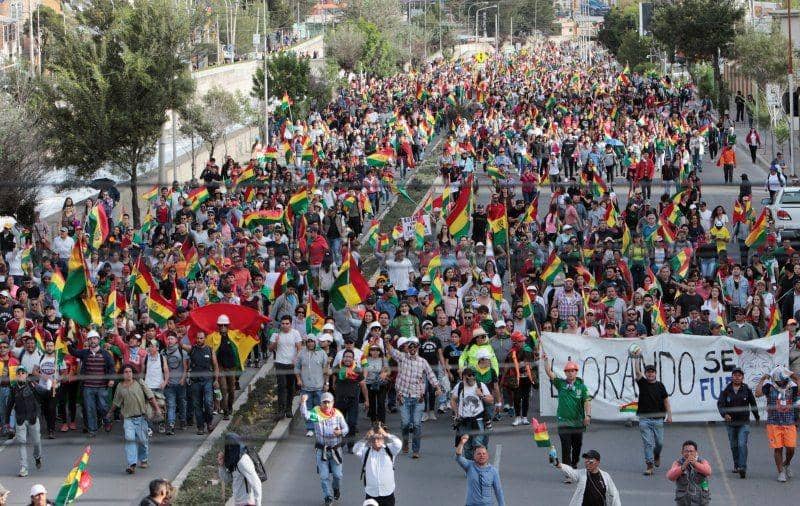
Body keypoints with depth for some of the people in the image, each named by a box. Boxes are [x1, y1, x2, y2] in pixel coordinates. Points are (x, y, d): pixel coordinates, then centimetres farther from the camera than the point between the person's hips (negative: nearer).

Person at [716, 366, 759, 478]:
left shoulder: (747, 389, -2)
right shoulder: (726, 390, -2)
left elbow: (753, 404, 11)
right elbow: (720, 403, -9)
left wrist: (757, 416, 23)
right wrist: (724, 414, -28)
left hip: (744, 422, -2)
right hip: (730, 422, 2)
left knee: (742, 444, -15)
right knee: (734, 445, 14)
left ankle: (743, 468, -19)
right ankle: (736, 465, 31)